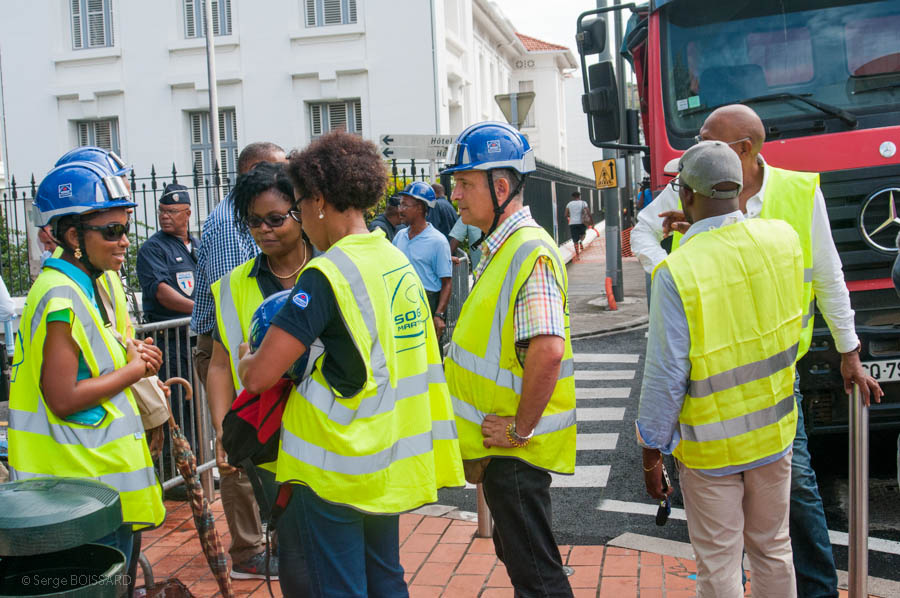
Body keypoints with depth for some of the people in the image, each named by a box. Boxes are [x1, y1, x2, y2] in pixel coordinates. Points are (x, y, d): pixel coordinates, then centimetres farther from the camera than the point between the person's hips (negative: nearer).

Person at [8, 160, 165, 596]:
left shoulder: (86, 286, 11)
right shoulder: (61, 297, -20)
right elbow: (63, 399, -24)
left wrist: (133, 358, 3)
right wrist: (134, 368, -14)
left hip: (107, 473, 10)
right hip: (86, 485, -10)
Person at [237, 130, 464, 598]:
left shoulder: (327, 273, -18)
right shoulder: (401, 264, 5)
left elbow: (261, 376, -21)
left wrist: (247, 361, 1)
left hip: (338, 467, -7)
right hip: (392, 462, 8)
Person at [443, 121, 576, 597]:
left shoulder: (529, 252, -22)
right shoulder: (499, 247, 11)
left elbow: (548, 350, -33)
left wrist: (521, 428, -23)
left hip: (515, 449, -10)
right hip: (501, 442, 10)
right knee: (516, 552, 23)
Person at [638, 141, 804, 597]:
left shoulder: (676, 272, -24)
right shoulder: (783, 240, -8)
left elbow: (666, 376, -20)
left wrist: (652, 452, -6)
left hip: (710, 446, -5)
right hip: (773, 432, 5)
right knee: (772, 548, 22)